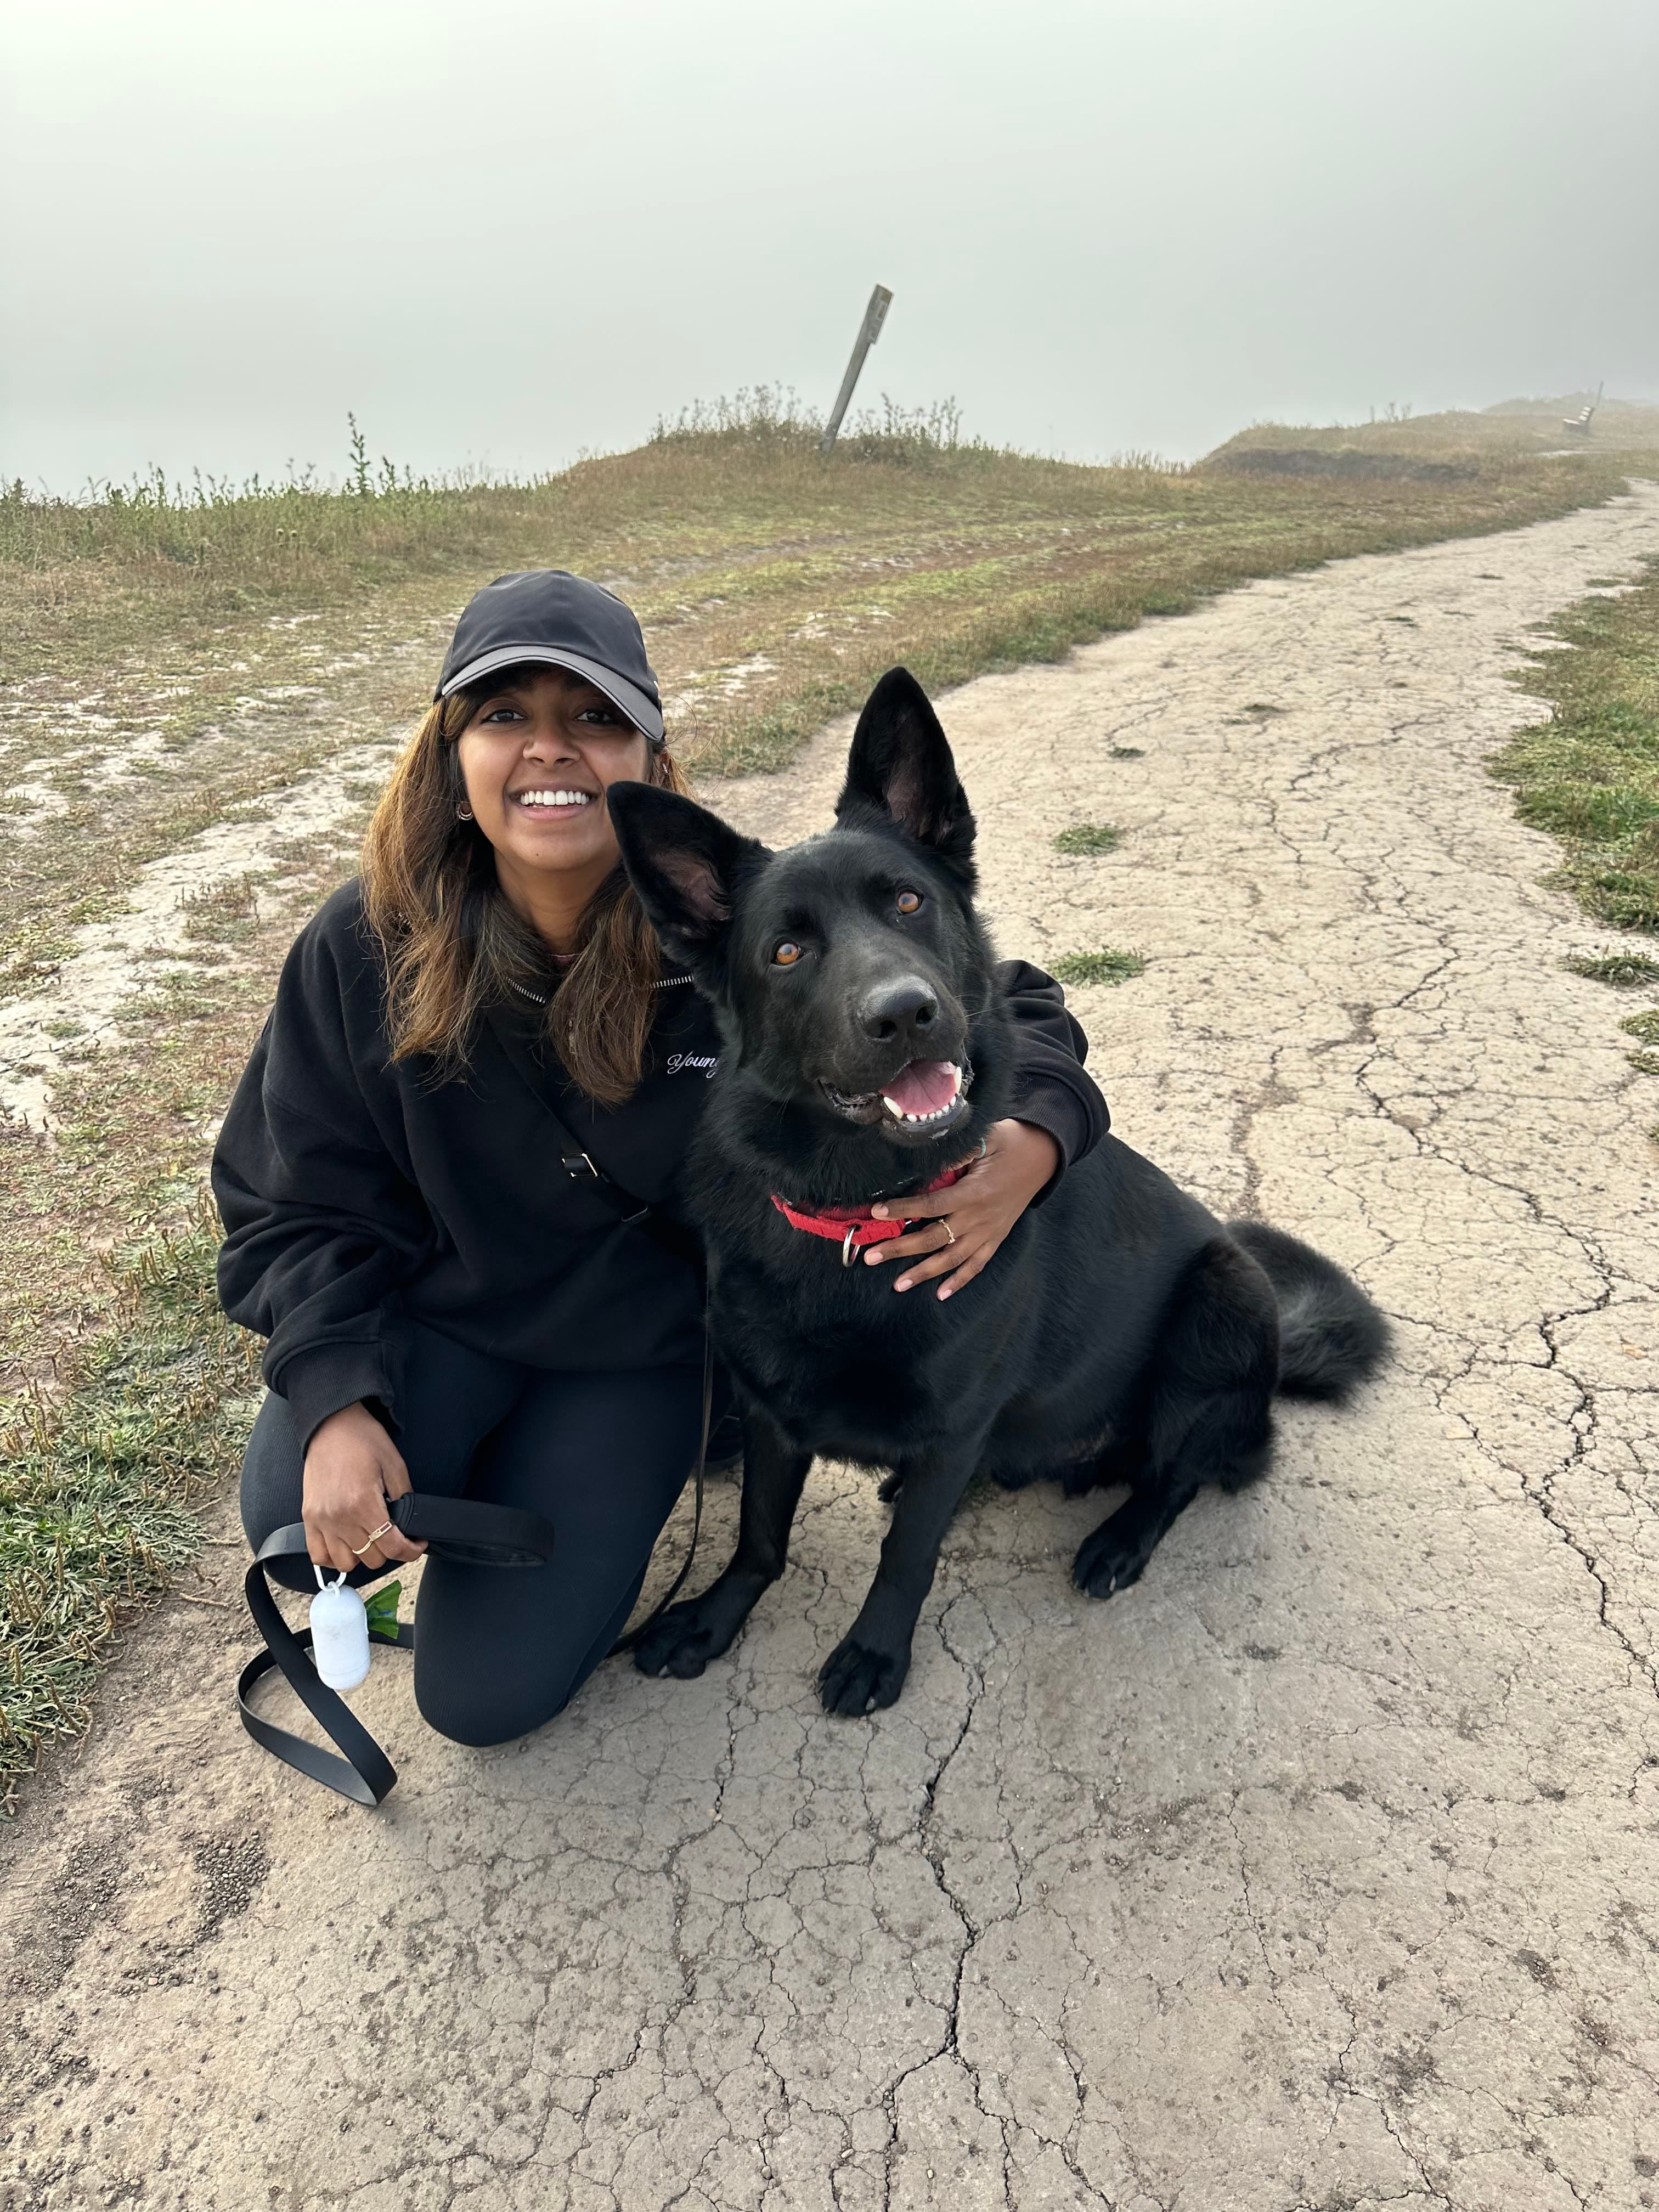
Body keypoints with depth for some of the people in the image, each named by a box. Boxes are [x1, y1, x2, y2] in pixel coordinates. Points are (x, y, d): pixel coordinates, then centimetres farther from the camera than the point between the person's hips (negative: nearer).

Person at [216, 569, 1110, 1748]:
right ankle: (474, 1458, 9)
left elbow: (1009, 1006, -14)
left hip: (641, 1342, -1)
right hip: (435, 1313, 1)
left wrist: (1031, 1140, -36)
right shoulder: (363, 947, -18)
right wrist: (338, 1398, -26)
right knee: (298, 1523, -27)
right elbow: (301, 1202, -9)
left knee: (489, 1691, -5)